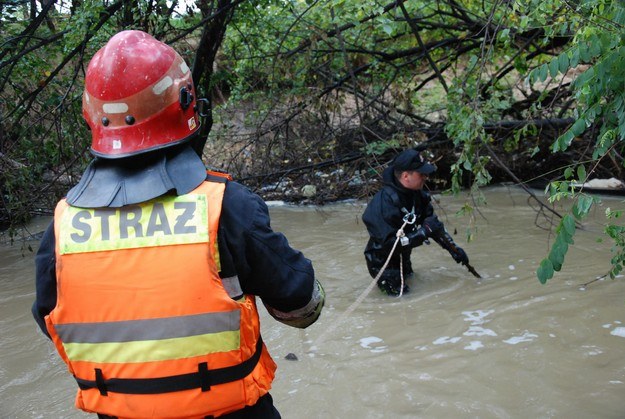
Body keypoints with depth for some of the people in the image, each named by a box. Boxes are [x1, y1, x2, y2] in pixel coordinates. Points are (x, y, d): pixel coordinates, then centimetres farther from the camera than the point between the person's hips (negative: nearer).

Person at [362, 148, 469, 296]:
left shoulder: (416, 194, -9)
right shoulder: (384, 202, -33)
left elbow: (432, 222, 4)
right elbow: (389, 244, -34)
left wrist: (453, 248, -1)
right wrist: (423, 232, -35)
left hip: (402, 258, 8)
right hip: (382, 260, -8)